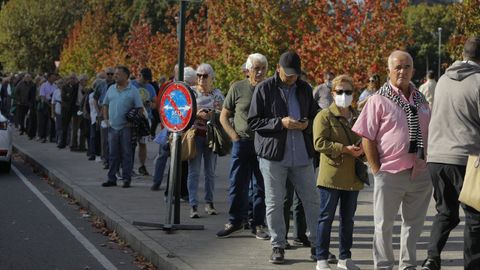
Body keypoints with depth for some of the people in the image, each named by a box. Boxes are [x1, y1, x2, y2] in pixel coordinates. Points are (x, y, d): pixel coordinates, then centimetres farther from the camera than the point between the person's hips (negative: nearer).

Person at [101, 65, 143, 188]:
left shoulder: (133, 91, -3)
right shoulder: (111, 89, 12)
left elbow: (139, 109, -5)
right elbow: (105, 105, 19)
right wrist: (105, 119, 7)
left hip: (126, 127, -4)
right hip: (113, 127, 4)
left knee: (126, 154, 0)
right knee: (113, 154, 8)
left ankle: (126, 179, 5)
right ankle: (111, 179, 14)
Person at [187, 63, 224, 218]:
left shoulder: (217, 93, 9)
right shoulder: (191, 92, 3)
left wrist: (214, 113, -11)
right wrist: (197, 113, -16)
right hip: (195, 134, -2)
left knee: (211, 171, 8)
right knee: (194, 171, -6)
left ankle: (209, 203, 17)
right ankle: (193, 205, -8)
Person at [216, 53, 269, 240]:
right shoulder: (238, 88, 2)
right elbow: (224, 116, 8)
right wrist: (233, 135, -4)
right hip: (242, 142, 0)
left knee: (261, 186, 5)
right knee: (238, 184, 3)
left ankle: (258, 224, 14)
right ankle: (235, 221, 15)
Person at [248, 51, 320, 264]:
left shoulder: (304, 89, 9)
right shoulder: (264, 89, -4)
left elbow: (315, 115, 19)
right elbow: (253, 121, -6)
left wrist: (308, 123, -5)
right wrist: (280, 123, -17)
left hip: (302, 155, 3)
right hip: (273, 154, -3)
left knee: (311, 200, 6)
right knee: (274, 203, 3)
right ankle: (277, 246, 13)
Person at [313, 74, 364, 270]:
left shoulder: (358, 118, 14)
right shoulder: (324, 116, -4)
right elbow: (319, 143, -14)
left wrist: (361, 150, -3)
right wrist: (345, 149, -20)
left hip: (352, 177, 6)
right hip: (331, 176, -6)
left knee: (348, 219, 12)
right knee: (326, 217, -1)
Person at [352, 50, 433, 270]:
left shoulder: (420, 100, 12)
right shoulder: (379, 100, -5)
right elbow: (367, 139, -7)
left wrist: (428, 164, 10)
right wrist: (377, 170, -10)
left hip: (420, 174, 5)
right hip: (390, 175, -5)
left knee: (414, 223, 13)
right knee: (384, 225, 3)